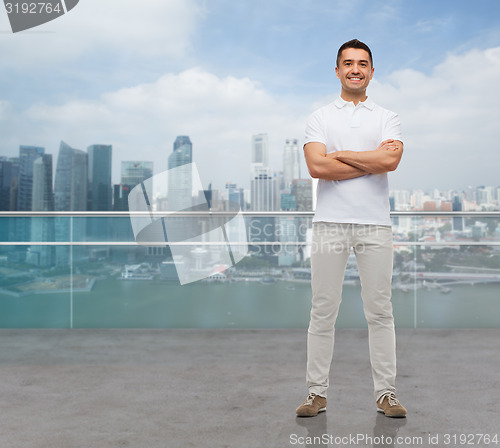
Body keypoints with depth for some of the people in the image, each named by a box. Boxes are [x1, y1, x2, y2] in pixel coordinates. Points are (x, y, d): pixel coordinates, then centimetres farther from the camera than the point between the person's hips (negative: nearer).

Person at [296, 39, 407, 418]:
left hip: (375, 223, 1)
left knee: (380, 311, 5)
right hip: (330, 222, 0)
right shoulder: (320, 118, 8)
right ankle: (317, 393, 13)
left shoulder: (387, 118, 10)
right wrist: (371, 161, -8)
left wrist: (340, 155, -7)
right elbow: (317, 166, -10)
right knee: (323, 311, 3)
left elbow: (391, 161, -11)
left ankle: (386, 393, 16)